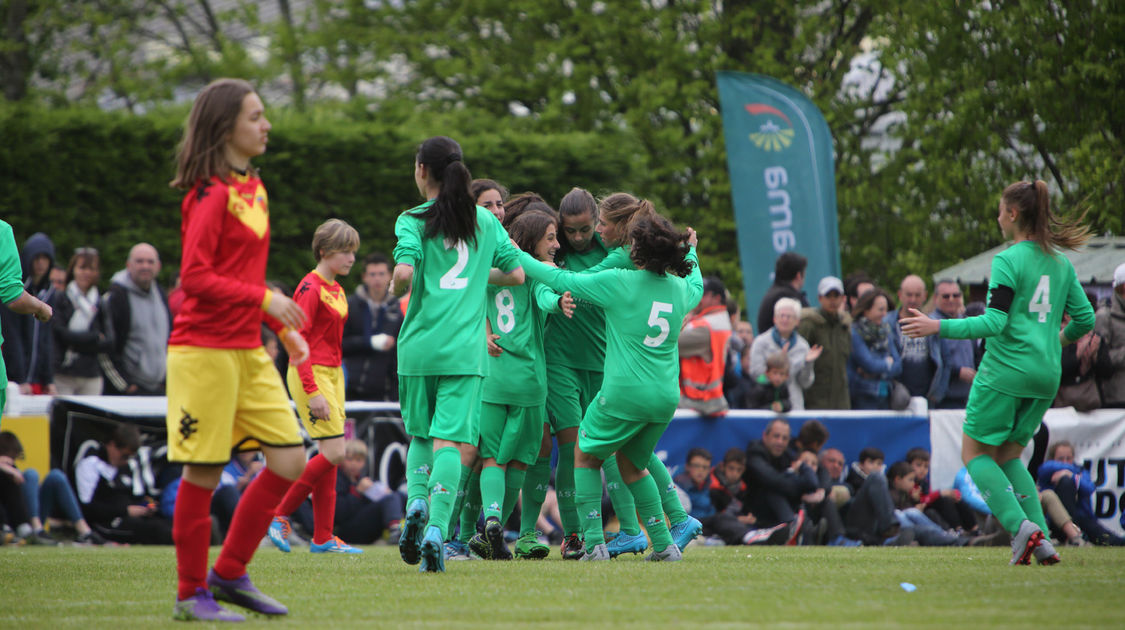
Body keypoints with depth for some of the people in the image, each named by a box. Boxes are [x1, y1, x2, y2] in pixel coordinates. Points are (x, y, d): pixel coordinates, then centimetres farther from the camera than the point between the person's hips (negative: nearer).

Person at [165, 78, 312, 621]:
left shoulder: (252, 189, 15)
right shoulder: (211, 194, -12)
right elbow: (196, 277, -18)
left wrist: (284, 328, 15)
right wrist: (265, 299, -21)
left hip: (249, 350, 8)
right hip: (205, 348, -8)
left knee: (290, 463, 3)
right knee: (203, 472, -2)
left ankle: (229, 574, 15)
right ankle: (192, 593, 9)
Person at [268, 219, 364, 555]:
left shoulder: (336, 289, 14)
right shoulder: (310, 289, -13)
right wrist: (312, 391, -23)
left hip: (333, 374, 9)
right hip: (311, 374, -9)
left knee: (330, 455, 6)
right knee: (333, 453, -13)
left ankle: (323, 538, 7)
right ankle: (279, 515, -2)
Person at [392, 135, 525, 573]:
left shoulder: (413, 221, -1)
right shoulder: (485, 221, 10)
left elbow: (404, 274, -15)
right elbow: (517, 274, 12)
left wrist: (397, 290, 7)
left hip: (418, 346, -1)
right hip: (465, 348, 1)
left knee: (420, 433, 18)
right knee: (450, 439, -3)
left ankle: (416, 502, -6)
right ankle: (436, 529, -18)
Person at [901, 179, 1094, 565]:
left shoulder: (1008, 261, -11)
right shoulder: (1061, 263, 10)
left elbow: (995, 322, -18)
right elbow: (1085, 318, 13)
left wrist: (937, 327, -15)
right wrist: (1062, 338, 35)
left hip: (1006, 370, -7)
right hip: (1046, 374, 7)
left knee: (975, 454, 5)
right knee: (1009, 456, 18)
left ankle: (1021, 526, -14)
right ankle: (1041, 540, 1)